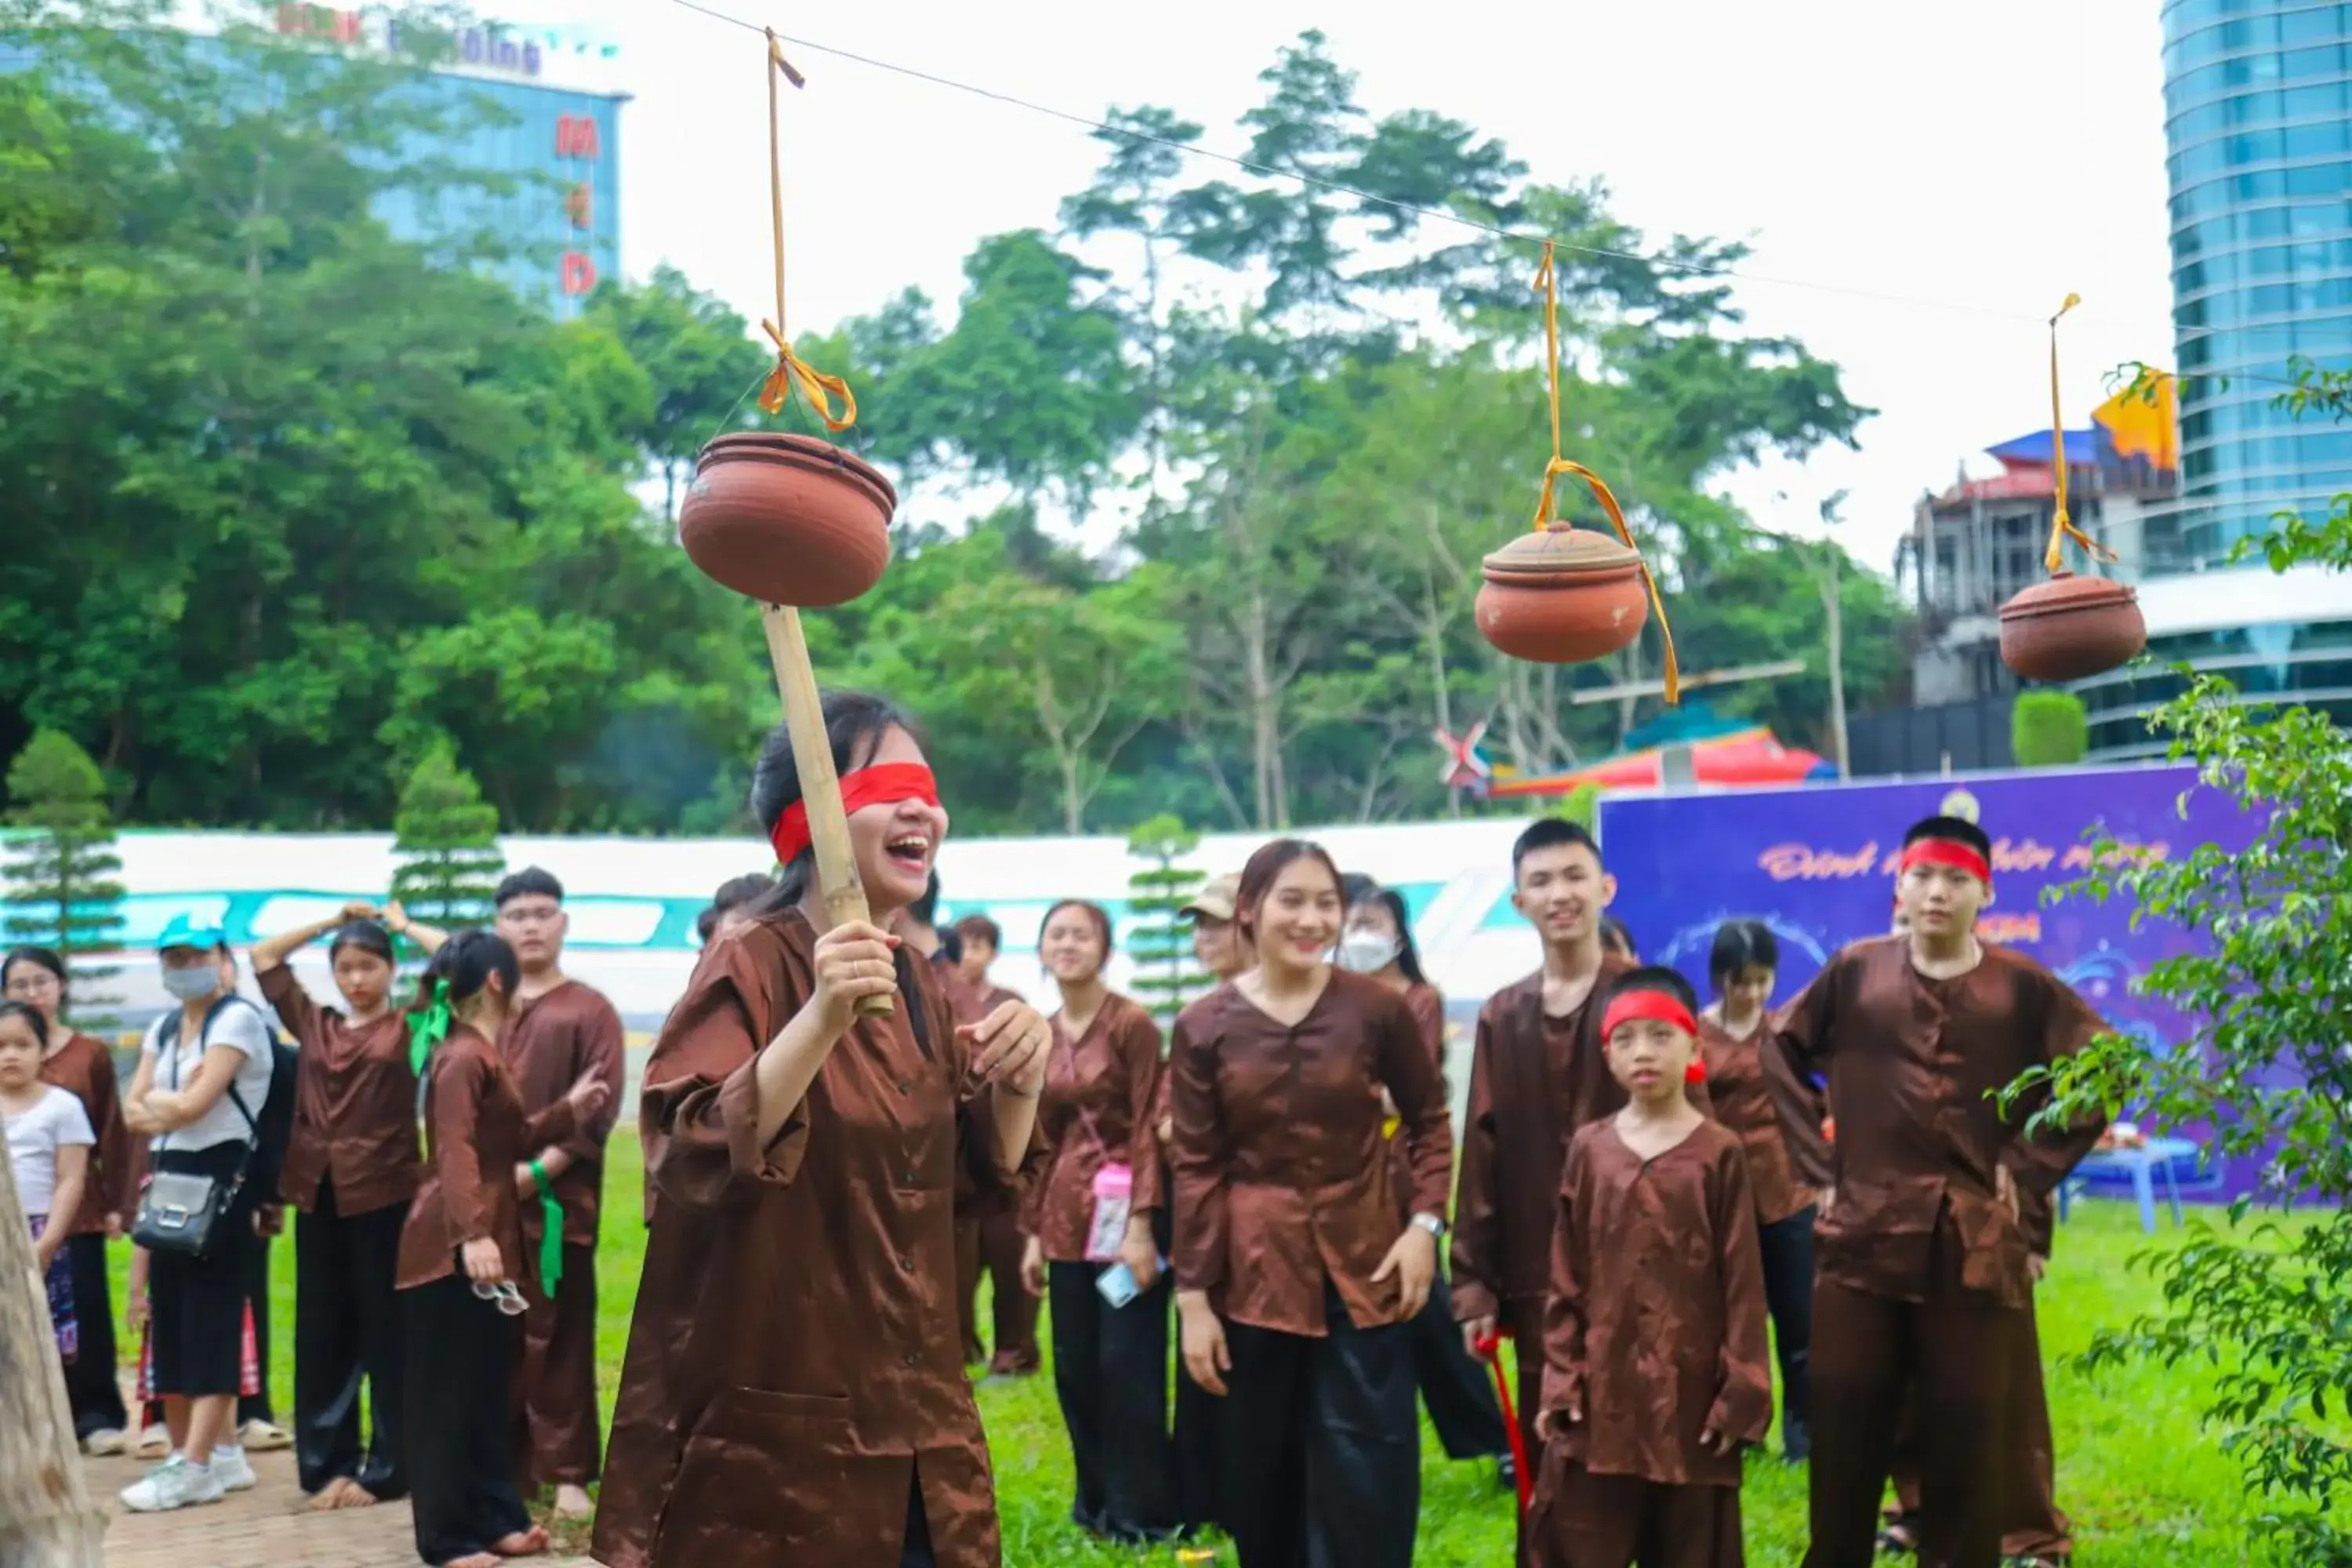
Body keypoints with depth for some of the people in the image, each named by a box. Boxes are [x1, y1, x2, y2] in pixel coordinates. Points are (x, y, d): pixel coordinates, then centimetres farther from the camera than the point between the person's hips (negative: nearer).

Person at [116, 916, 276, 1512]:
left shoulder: (238, 1019, -9)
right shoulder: (162, 1028, 16)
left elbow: (193, 1105, -17)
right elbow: (133, 1111, 8)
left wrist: (159, 1106, 1)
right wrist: (173, 1103, -10)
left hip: (221, 1180, -8)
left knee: (210, 1319, -6)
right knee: (172, 1320, 8)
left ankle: (193, 1466, -5)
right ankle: (223, 1452, 16)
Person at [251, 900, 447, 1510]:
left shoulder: (410, 1027, 0)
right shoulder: (315, 1025, 12)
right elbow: (263, 957, 19)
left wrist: (403, 925, 4)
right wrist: (332, 921, 15)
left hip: (384, 1195, -4)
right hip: (318, 1195, 4)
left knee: (384, 1333, 3)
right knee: (322, 1333, 9)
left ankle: (386, 1468, 10)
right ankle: (326, 1463, 18)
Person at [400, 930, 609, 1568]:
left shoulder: (479, 1054, 15)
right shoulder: (464, 1056, -15)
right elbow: (457, 1152, -25)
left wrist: (569, 1110, 21)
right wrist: (471, 1234, -32)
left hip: (486, 1240, 10)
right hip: (454, 1248, -10)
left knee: (487, 1389, 14)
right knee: (448, 1393, -1)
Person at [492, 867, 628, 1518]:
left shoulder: (589, 1010, 2)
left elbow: (598, 1112, -6)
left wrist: (538, 1171, -15)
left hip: (559, 1203, -4)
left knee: (557, 1341, -2)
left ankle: (567, 1472, 5)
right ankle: (507, 1469, 15)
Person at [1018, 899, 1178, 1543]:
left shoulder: (1133, 1023, -10)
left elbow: (1148, 1128, -12)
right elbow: (1044, 1140, 13)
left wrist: (1141, 1224, -18)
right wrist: (1033, 1232, 12)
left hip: (1123, 1214, -6)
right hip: (1069, 1216, 6)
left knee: (1128, 1365, -2)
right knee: (1074, 1367, 10)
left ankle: (1142, 1508, 11)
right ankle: (1098, 1499, 25)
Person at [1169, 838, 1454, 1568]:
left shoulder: (1378, 1009, -4)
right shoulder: (1204, 1027, -3)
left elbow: (1430, 1121, 8)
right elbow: (1195, 1170, -1)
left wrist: (1426, 1223, -6)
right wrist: (1193, 1297, -4)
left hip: (1362, 1267, 0)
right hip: (1253, 1274, 1)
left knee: (1366, 1479, 1)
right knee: (1261, 1474, 9)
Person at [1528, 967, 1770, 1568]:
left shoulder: (1720, 1152, -3)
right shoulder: (1589, 1149, 4)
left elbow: (1743, 1283, -3)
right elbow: (1566, 1279, 5)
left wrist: (1741, 1390, -7)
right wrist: (1561, 1381, 0)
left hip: (1691, 1390, -2)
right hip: (1600, 1390, 2)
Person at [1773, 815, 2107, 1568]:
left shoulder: (2022, 987, 2)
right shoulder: (1853, 972, 5)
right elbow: (1776, 1055, 12)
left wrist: (2030, 1167, 0)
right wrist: (1814, 1154, 5)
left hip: (1973, 1243, -1)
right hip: (1861, 1232, 1)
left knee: (1965, 1432, 5)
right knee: (1844, 1427, 5)